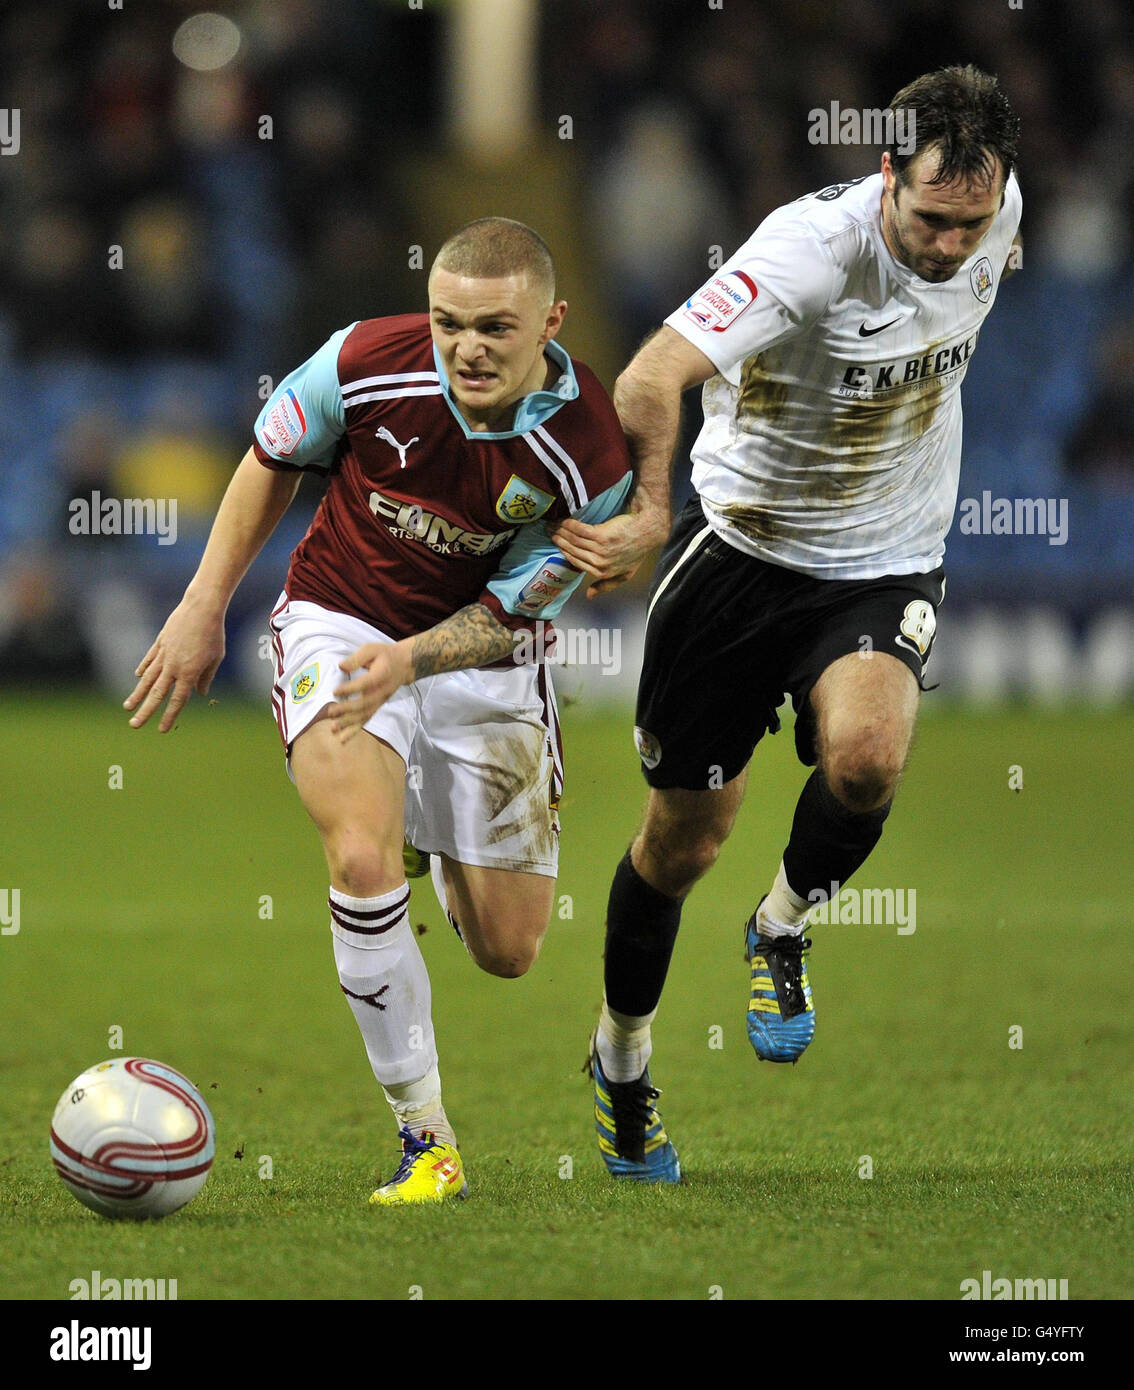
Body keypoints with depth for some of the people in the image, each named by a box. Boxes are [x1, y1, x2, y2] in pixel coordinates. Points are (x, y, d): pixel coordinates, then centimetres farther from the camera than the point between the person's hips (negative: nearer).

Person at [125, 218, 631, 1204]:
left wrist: (410, 659, -32)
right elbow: (273, 460, 0)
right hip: (340, 626, -1)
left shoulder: (591, 457, -23)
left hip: (483, 660, 1)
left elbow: (511, 611, -13)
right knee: (364, 862, -27)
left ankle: (445, 851, 44)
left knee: (507, 950, 5)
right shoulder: (367, 362, -21)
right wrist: (205, 607, 2)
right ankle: (426, 1140, -15)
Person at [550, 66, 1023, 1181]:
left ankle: (783, 930, 5)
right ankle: (622, 1064, 34)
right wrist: (645, 516, -45)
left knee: (865, 759, -28)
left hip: (886, 567, 3)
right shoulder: (812, 244, -28)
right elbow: (649, 380, -37)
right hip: (744, 543, -3)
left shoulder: (993, 213, -9)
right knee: (683, 839, 6)